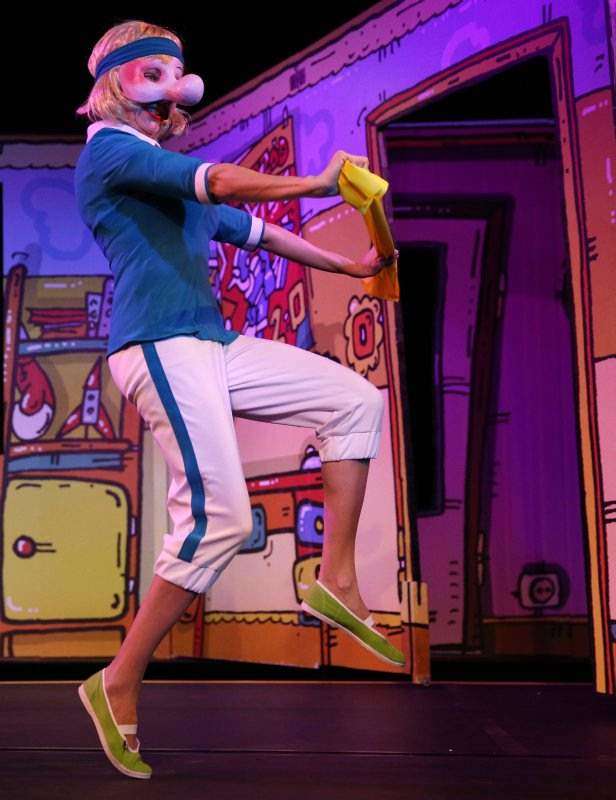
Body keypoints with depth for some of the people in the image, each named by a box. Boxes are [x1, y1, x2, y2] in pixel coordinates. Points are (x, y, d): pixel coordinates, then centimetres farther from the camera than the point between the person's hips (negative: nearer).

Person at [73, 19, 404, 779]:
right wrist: (317, 183, -9)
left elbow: (257, 232, 28)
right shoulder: (109, 149, -2)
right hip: (159, 348, -9)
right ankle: (118, 686, -3)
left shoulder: (177, 180, 25)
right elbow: (224, 182, -15)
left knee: (356, 399, 4)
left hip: (215, 346, 9)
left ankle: (336, 578, 3)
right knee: (218, 516, -17)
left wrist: (351, 266, 27)